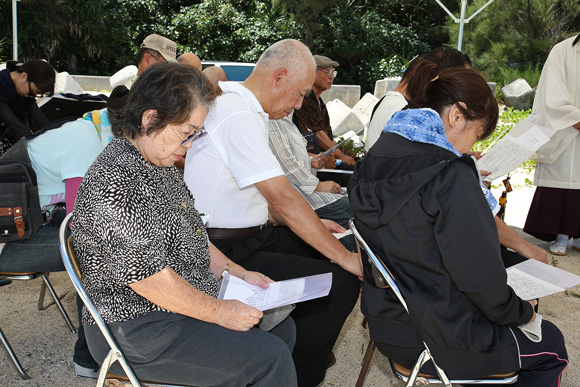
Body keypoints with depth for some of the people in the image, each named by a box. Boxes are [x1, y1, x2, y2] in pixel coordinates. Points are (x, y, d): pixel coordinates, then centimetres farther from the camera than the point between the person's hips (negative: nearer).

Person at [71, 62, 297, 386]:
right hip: (136, 331, -10)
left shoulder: (159, 165, 8)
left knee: (282, 327, 12)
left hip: (192, 300, 10)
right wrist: (219, 313, -18)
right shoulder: (115, 183, -25)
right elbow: (148, 277, -26)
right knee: (270, 359, -18)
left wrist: (237, 273, 8)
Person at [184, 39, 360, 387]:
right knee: (342, 282, -15)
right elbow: (283, 199, -25)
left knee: (320, 248, 20)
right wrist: (345, 258, -19)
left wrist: (311, 224, 11)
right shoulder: (238, 116, -21)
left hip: (247, 236, 11)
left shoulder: (242, 108, 12)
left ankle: (306, 346, 32)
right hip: (229, 253, -11)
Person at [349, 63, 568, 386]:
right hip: (437, 341, -8)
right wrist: (521, 311, -4)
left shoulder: (373, 161, 0)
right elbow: (480, 276, -23)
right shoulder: (451, 175, -25)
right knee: (552, 344, 18)